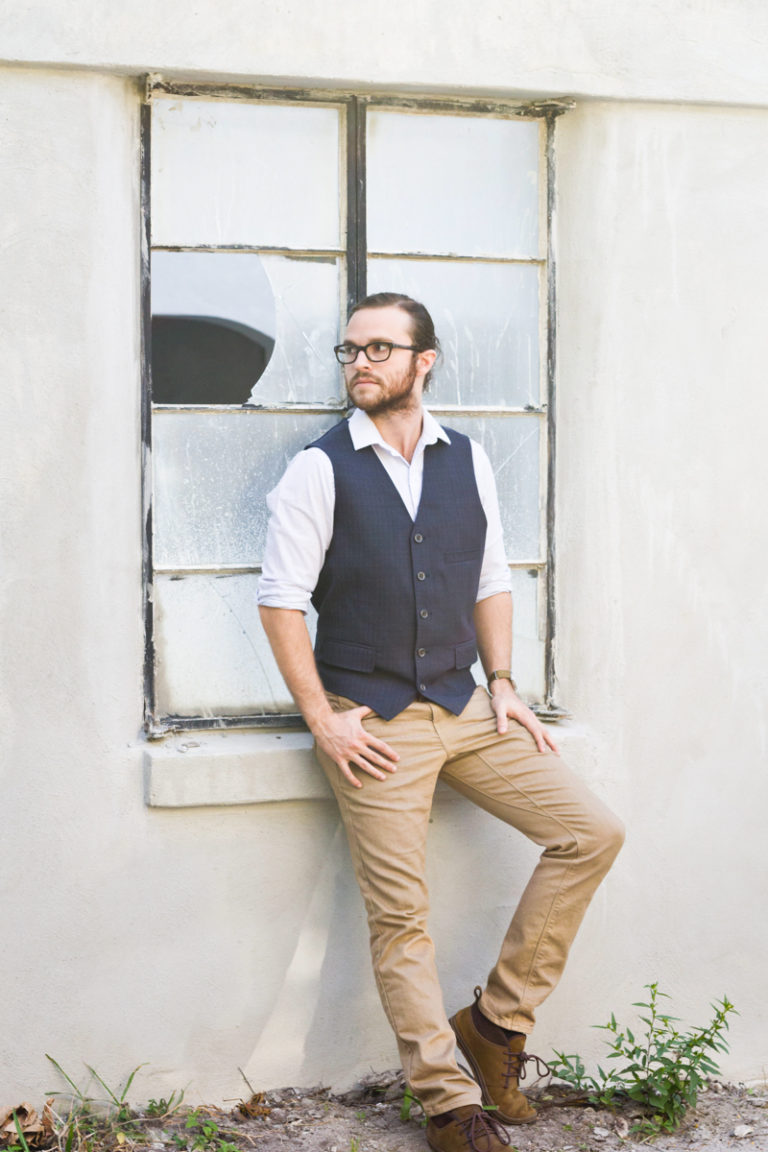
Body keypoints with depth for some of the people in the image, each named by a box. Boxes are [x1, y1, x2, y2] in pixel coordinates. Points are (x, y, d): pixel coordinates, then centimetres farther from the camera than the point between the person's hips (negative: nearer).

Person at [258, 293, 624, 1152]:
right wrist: (323, 720, -10)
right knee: (399, 918, -2)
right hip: (372, 722, -4)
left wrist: (501, 682, 6)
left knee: (591, 833, -2)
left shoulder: (468, 461, 8)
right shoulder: (319, 470, -5)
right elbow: (282, 602, -6)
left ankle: (498, 1017, 9)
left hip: (465, 706, 5)